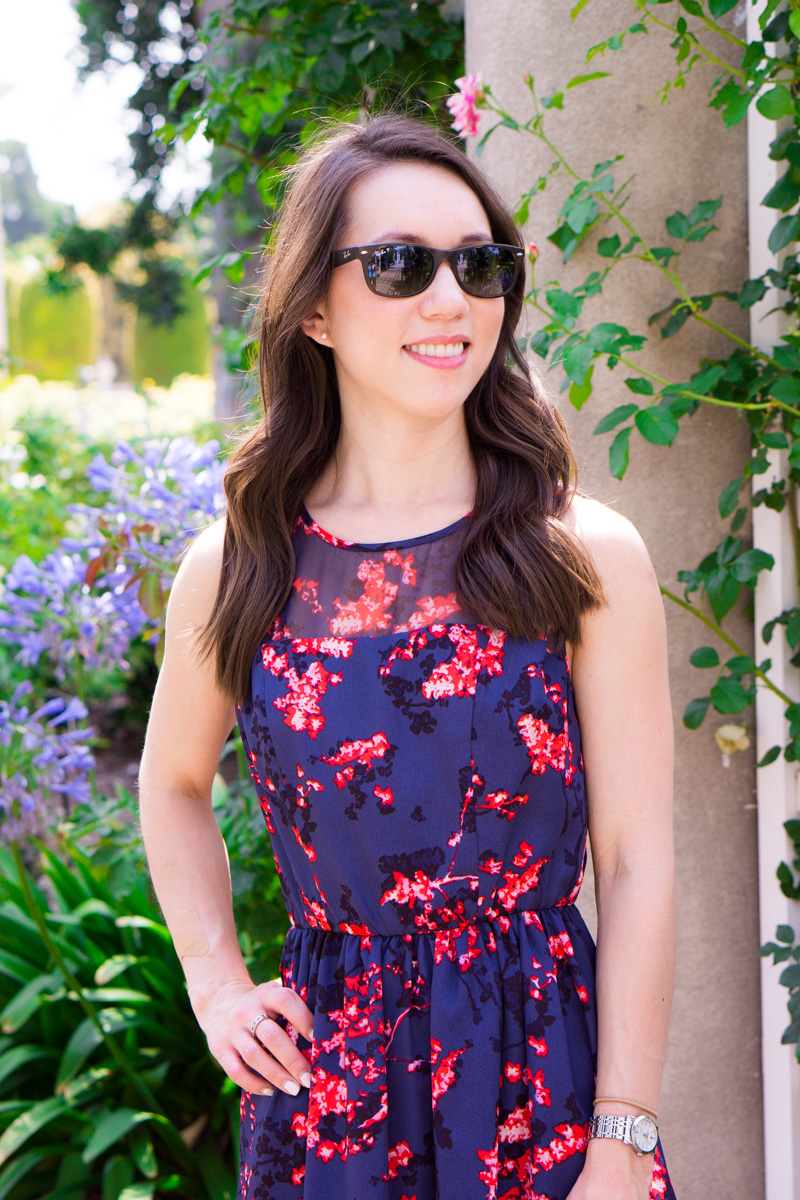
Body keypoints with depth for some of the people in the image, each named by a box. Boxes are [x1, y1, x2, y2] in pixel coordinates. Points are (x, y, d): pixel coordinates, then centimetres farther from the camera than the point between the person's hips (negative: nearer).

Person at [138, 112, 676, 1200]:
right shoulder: (233, 571, -1)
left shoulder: (590, 558, -7)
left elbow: (636, 865, -7)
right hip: (324, 1089, 1)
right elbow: (175, 783, 18)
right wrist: (215, 982, 6)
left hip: (549, 1079, -1)